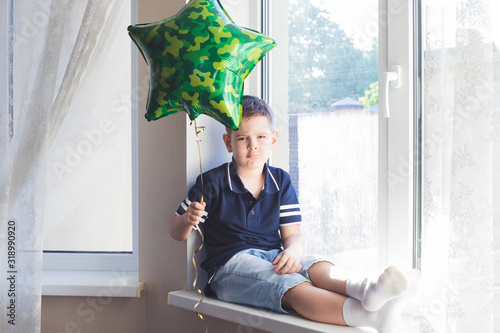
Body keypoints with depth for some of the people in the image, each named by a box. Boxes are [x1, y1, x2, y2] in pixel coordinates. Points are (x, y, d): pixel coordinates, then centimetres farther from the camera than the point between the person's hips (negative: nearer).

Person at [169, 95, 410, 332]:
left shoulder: (281, 181, 13)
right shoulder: (212, 183, 1)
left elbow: (292, 234, 7)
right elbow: (176, 232, 5)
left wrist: (293, 250, -18)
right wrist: (188, 221, -21)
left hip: (273, 256, 5)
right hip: (231, 264, -5)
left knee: (317, 267, -28)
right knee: (290, 285, -34)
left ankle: (358, 288, -63)